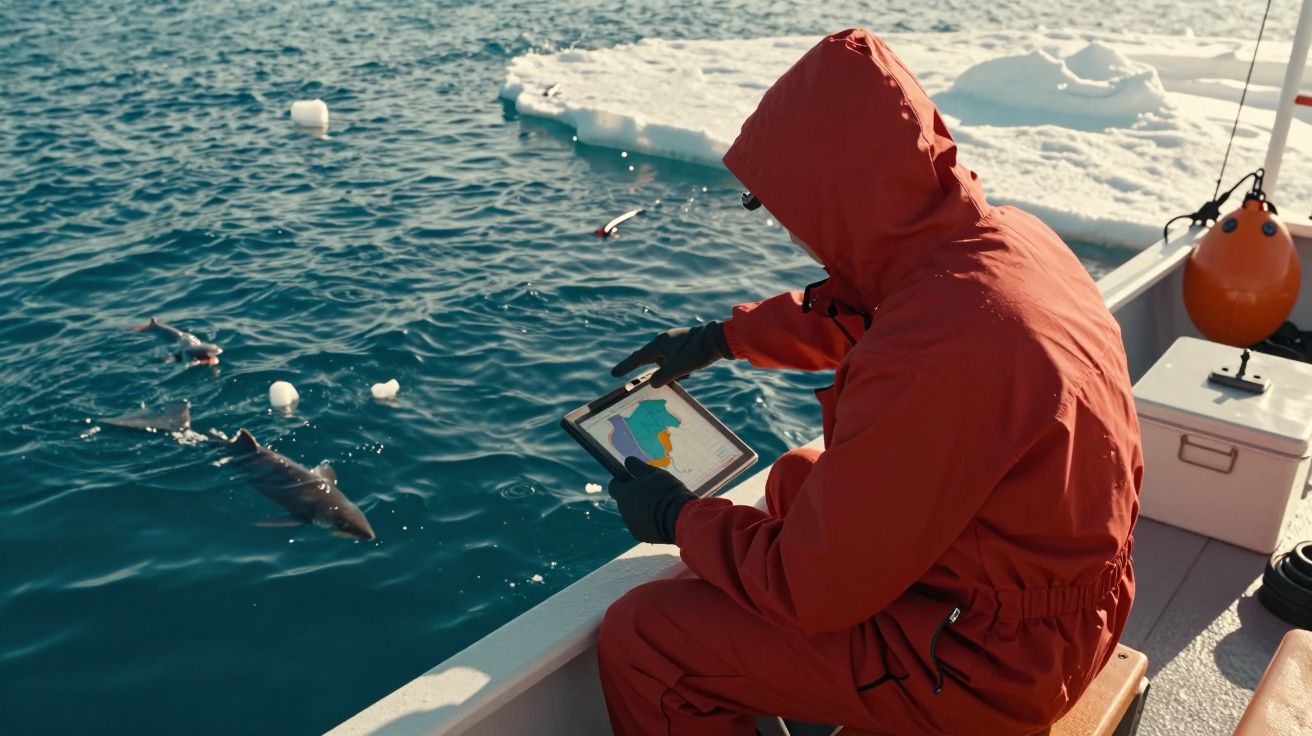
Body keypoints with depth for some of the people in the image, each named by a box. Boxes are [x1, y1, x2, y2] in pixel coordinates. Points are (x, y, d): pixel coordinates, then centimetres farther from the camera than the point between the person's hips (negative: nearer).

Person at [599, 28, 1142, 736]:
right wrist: (721, 338, 18)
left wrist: (679, 519, -8)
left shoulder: (929, 359, -35)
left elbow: (811, 589, -24)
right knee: (794, 479, 27)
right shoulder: (1008, 233, -7)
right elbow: (848, 306, 14)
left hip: (985, 653, -9)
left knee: (639, 639, -8)